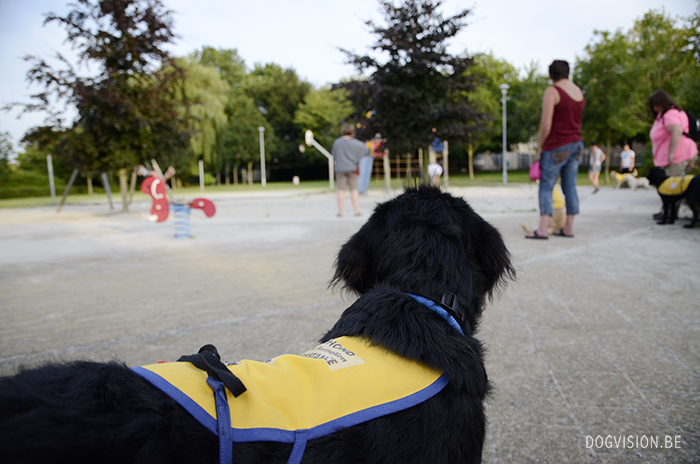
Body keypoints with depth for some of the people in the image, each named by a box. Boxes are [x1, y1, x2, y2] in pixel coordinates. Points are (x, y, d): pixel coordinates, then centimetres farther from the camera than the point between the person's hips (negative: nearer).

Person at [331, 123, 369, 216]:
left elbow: (333, 155, 7)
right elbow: (366, 150, -2)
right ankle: (356, 211, 2)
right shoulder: (355, 143, -9)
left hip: (340, 168, 2)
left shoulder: (337, 142, -1)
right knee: (354, 190, 3)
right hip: (353, 168, -2)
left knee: (341, 190, 5)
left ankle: (340, 212, 6)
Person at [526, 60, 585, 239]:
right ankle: (569, 228, 11)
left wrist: (541, 147, -6)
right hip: (576, 144, 7)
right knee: (570, 187, 8)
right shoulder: (579, 92, 13)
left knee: (546, 187, -6)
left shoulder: (552, 91, -11)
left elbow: (546, 124, -16)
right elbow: (575, 120, 16)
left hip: (557, 146, -7)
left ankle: (543, 229, -13)